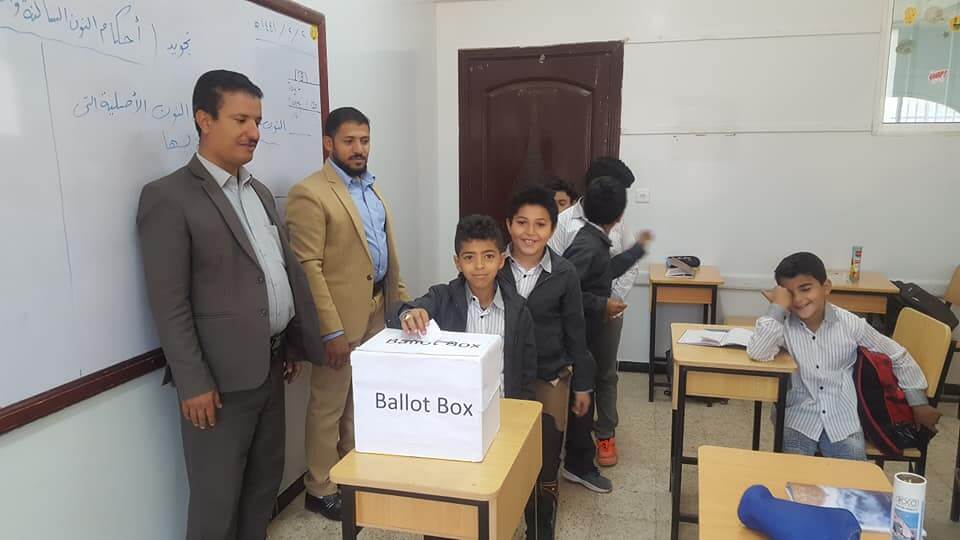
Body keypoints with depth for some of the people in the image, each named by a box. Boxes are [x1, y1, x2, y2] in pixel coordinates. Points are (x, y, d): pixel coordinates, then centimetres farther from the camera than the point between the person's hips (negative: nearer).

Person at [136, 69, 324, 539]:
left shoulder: (260, 192, 13)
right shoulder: (168, 197, -12)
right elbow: (168, 302, -15)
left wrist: (295, 345, 15)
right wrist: (193, 382, -17)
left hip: (270, 365, 7)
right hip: (221, 375, -7)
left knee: (265, 483, 19)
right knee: (218, 500, 8)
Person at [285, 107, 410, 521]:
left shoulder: (371, 188, 12)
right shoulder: (310, 194, -14)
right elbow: (308, 268, -18)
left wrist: (400, 300, 14)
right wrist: (331, 330, -21)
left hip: (377, 311, 8)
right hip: (341, 317, -7)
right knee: (329, 405, 6)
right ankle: (320, 489, 22)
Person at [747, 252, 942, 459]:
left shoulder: (850, 324, -6)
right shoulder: (783, 324, -10)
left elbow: (898, 356, 8)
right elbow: (756, 353, -29)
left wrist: (919, 403, 12)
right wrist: (778, 307, -25)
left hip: (843, 420, 2)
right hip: (797, 418, -1)